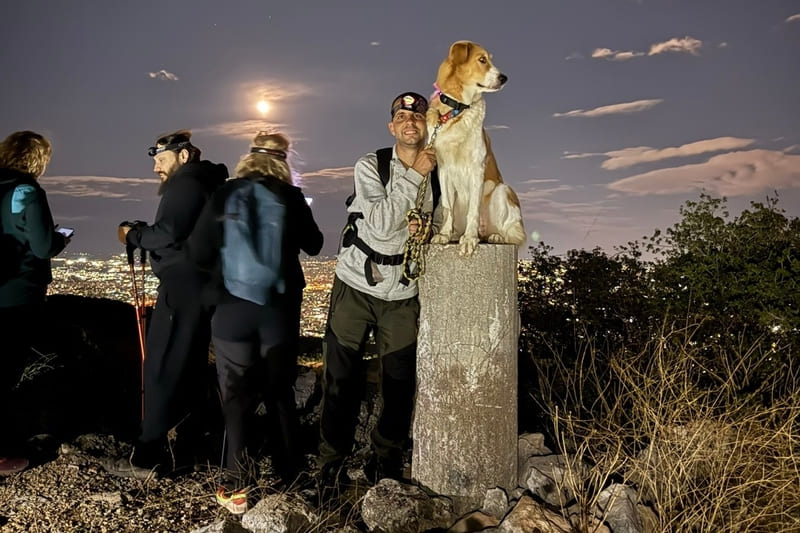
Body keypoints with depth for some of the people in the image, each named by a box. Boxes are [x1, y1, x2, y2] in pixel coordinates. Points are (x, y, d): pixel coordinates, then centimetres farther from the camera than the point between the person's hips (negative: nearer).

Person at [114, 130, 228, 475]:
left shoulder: (185, 185, -10)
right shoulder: (207, 184, 20)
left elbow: (168, 233, -22)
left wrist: (132, 235, -5)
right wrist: (143, 234, 9)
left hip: (183, 287, -10)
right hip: (201, 286, 10)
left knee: (161, 369, -6)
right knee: (191, 367, 14)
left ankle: (148, 455, 0)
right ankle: (192, 446, 21)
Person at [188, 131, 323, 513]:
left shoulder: (224, 195, -5)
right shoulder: (292, 197, -5)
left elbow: (198, 252, -5)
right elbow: (313, 246, 9)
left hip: (232, 308, 0)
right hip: (280, 308, 1)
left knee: (237, 397, 9)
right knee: (280, 393, 15)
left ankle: (236, 488, 11)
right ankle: (289, 477, 24)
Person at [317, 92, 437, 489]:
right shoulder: (370, 167, -6)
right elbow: (382, 224, -21)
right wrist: (414, 174, -18)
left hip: (402, 294, 2)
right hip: (356, 283, -2)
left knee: (400, 382, 6)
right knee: (341, 378, 3)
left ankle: (386, 461, 26)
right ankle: (332, 463, 20)